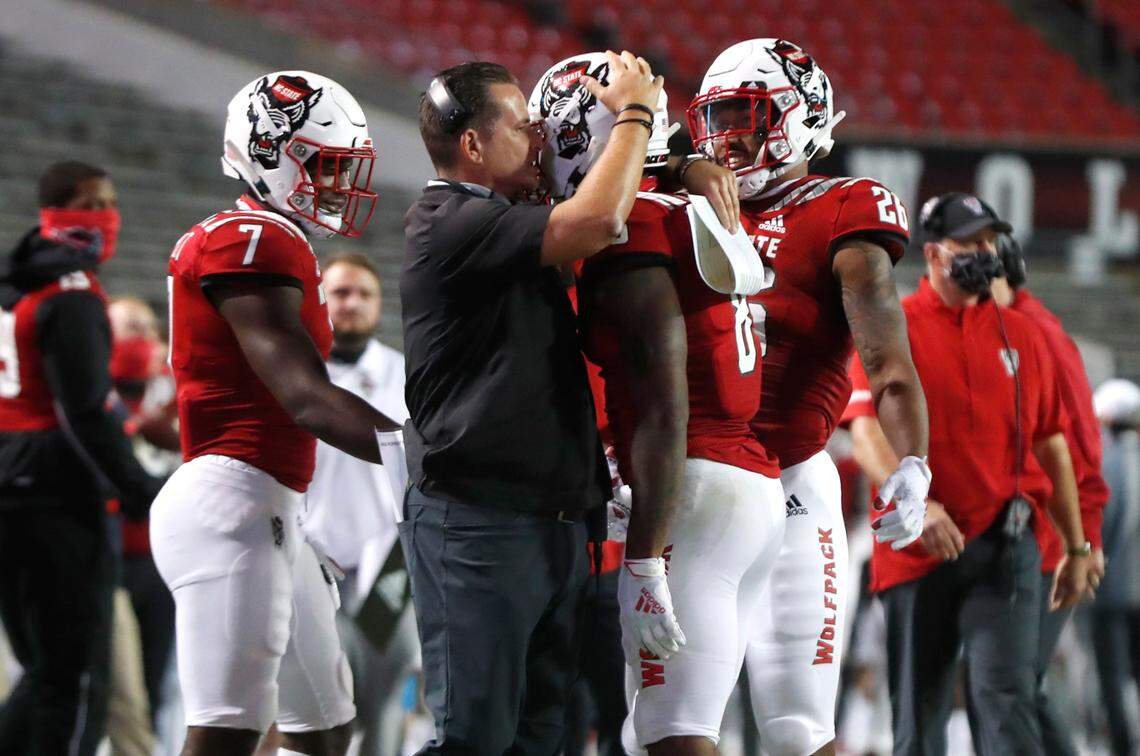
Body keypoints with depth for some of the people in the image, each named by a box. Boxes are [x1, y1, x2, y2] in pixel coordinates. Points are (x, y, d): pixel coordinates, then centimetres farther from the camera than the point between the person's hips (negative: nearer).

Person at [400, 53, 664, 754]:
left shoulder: (502, 229, 18)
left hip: (554, 523, 10)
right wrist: (634, 111, -6)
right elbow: (597, 220, -21)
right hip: (478, 523, -10)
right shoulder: (450, 224, -13)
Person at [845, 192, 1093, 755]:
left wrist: (1076, 548, 17)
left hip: (1004, 547, 1)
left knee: (1005, 697, -14)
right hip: (915, 552, -1)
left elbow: (1052, 448, 17)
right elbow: (868, 434, -11)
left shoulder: (1021, 335, 12)